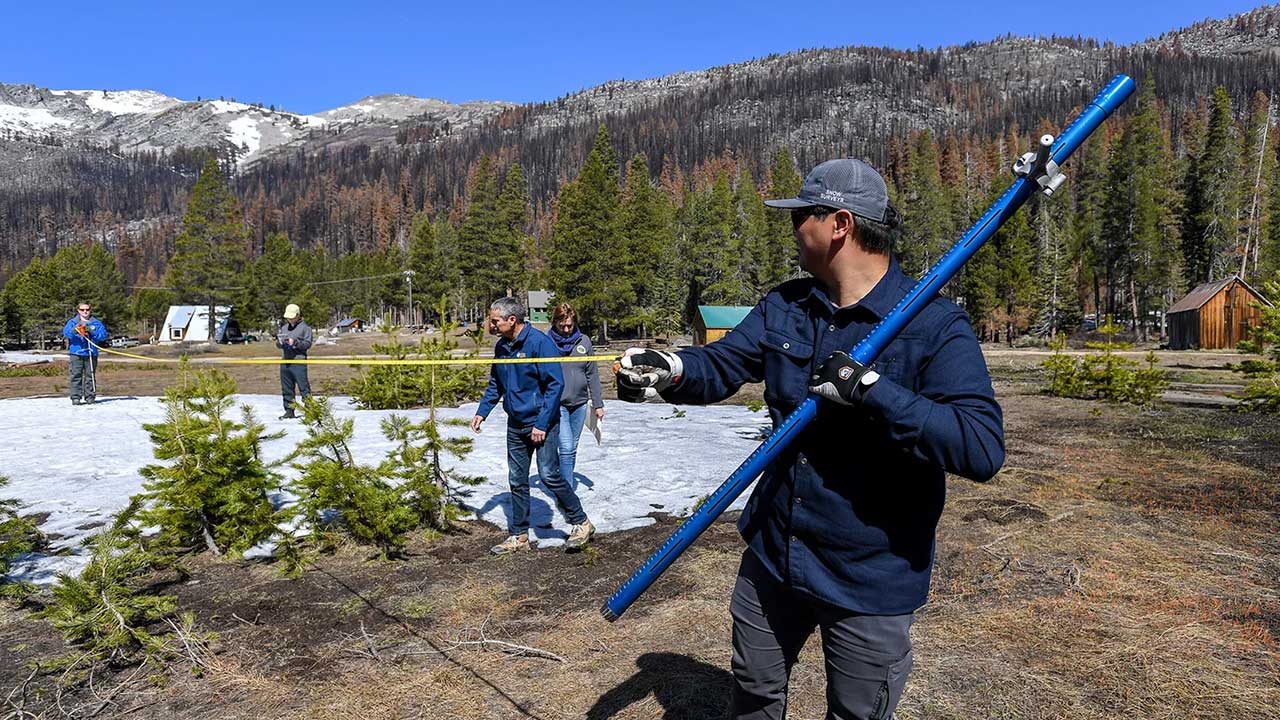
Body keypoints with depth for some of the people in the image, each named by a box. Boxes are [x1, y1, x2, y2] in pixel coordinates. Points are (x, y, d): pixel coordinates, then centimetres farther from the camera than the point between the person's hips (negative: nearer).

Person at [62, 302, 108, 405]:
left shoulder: (96, 323, 11)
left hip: (91, 353, 1)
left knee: (90, 376, 4)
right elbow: (65, 332, -7)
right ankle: (75, 397, -3)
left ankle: (90, 397, 9)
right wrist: (74, 330, -28)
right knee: (76, 375, -4)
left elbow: (103, 335, 0)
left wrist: (91, 331, -15)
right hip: (76, 353, -1)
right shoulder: (72, 322, 10)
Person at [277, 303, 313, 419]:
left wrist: (295, 342, -19)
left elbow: (308, 344, -7)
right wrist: (279, 342, -2)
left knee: (304, 388, -8)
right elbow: (278, 345, 20)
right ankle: (289, 411, 17)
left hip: (299, 362, -6)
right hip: (284, 362, 6)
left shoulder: (304, 327, 0)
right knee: (286, 389, 10)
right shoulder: (284, 327, 18)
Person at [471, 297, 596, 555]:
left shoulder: (539, 342, -17)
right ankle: (518, 536, 21)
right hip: (515, 424, 7)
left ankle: (581, 523, 9)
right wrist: (482, 411, 6)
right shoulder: (501, 347, 6)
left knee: (549, 475, -9)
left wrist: (542, 424, -20)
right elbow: (495, 385, 19)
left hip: (542, 423, -7)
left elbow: (556, 384, -18)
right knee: (517, 481, 10)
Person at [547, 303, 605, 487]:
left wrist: (598, 403, 7)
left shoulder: (584, 341, 3)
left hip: (580, 403, 4)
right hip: (556, 404, -4)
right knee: (566, 448, -11)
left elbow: (592, 374, 8)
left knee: (572, 449, 12)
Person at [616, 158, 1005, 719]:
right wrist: (670, 370, -26)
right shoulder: (786, 307, 2)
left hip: (871, 581, -5)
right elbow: (719, 366, -4)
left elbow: (983, 449, -27)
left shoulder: (935, 326, -19)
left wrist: (868, 388, -35)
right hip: (773, 553, 6)